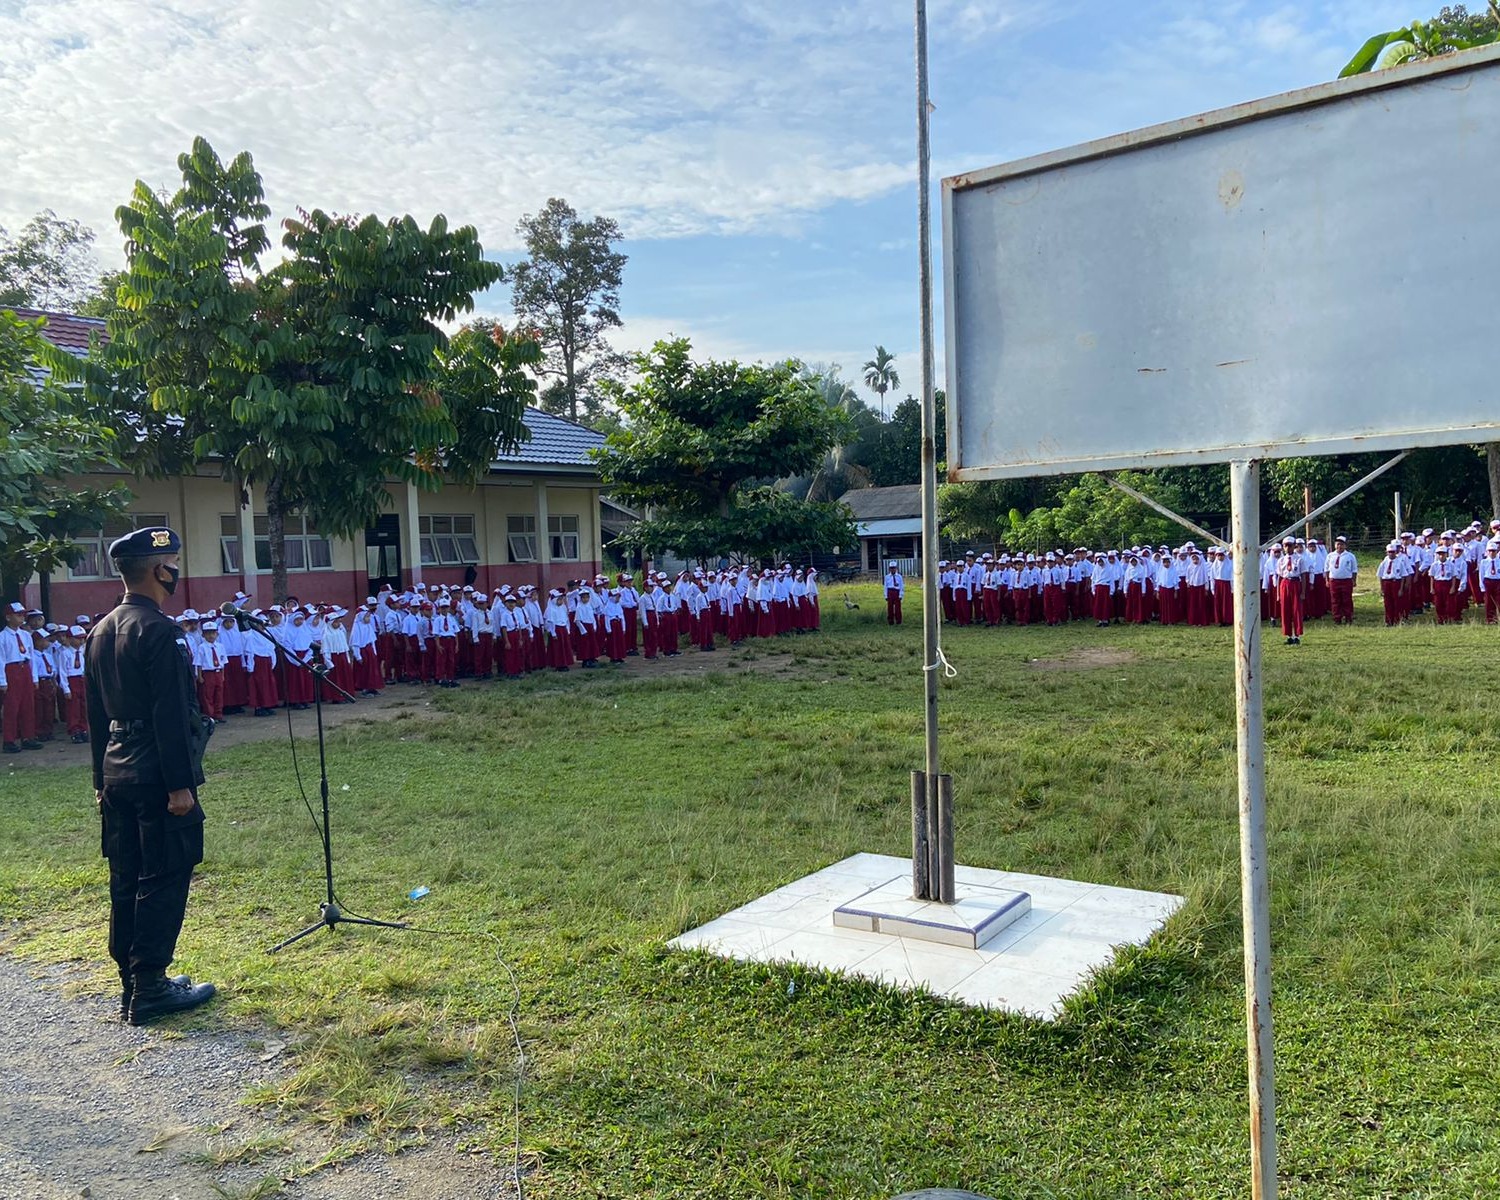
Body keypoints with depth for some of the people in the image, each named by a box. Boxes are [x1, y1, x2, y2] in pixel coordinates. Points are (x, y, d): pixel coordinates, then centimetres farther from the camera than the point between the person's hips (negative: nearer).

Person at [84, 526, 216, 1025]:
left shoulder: (100, 632, 11)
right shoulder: (158, 631, -17)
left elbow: (96, 714, 16)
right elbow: (171, 715, -20)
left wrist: (102, 779, 22)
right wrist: (180, 785, -18)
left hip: (117, 773, 9)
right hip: (156, 773, -9)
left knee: (126, 881, 14)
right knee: (163, 881, 0)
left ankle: (132, 983, 24)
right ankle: (149, 989, 6)